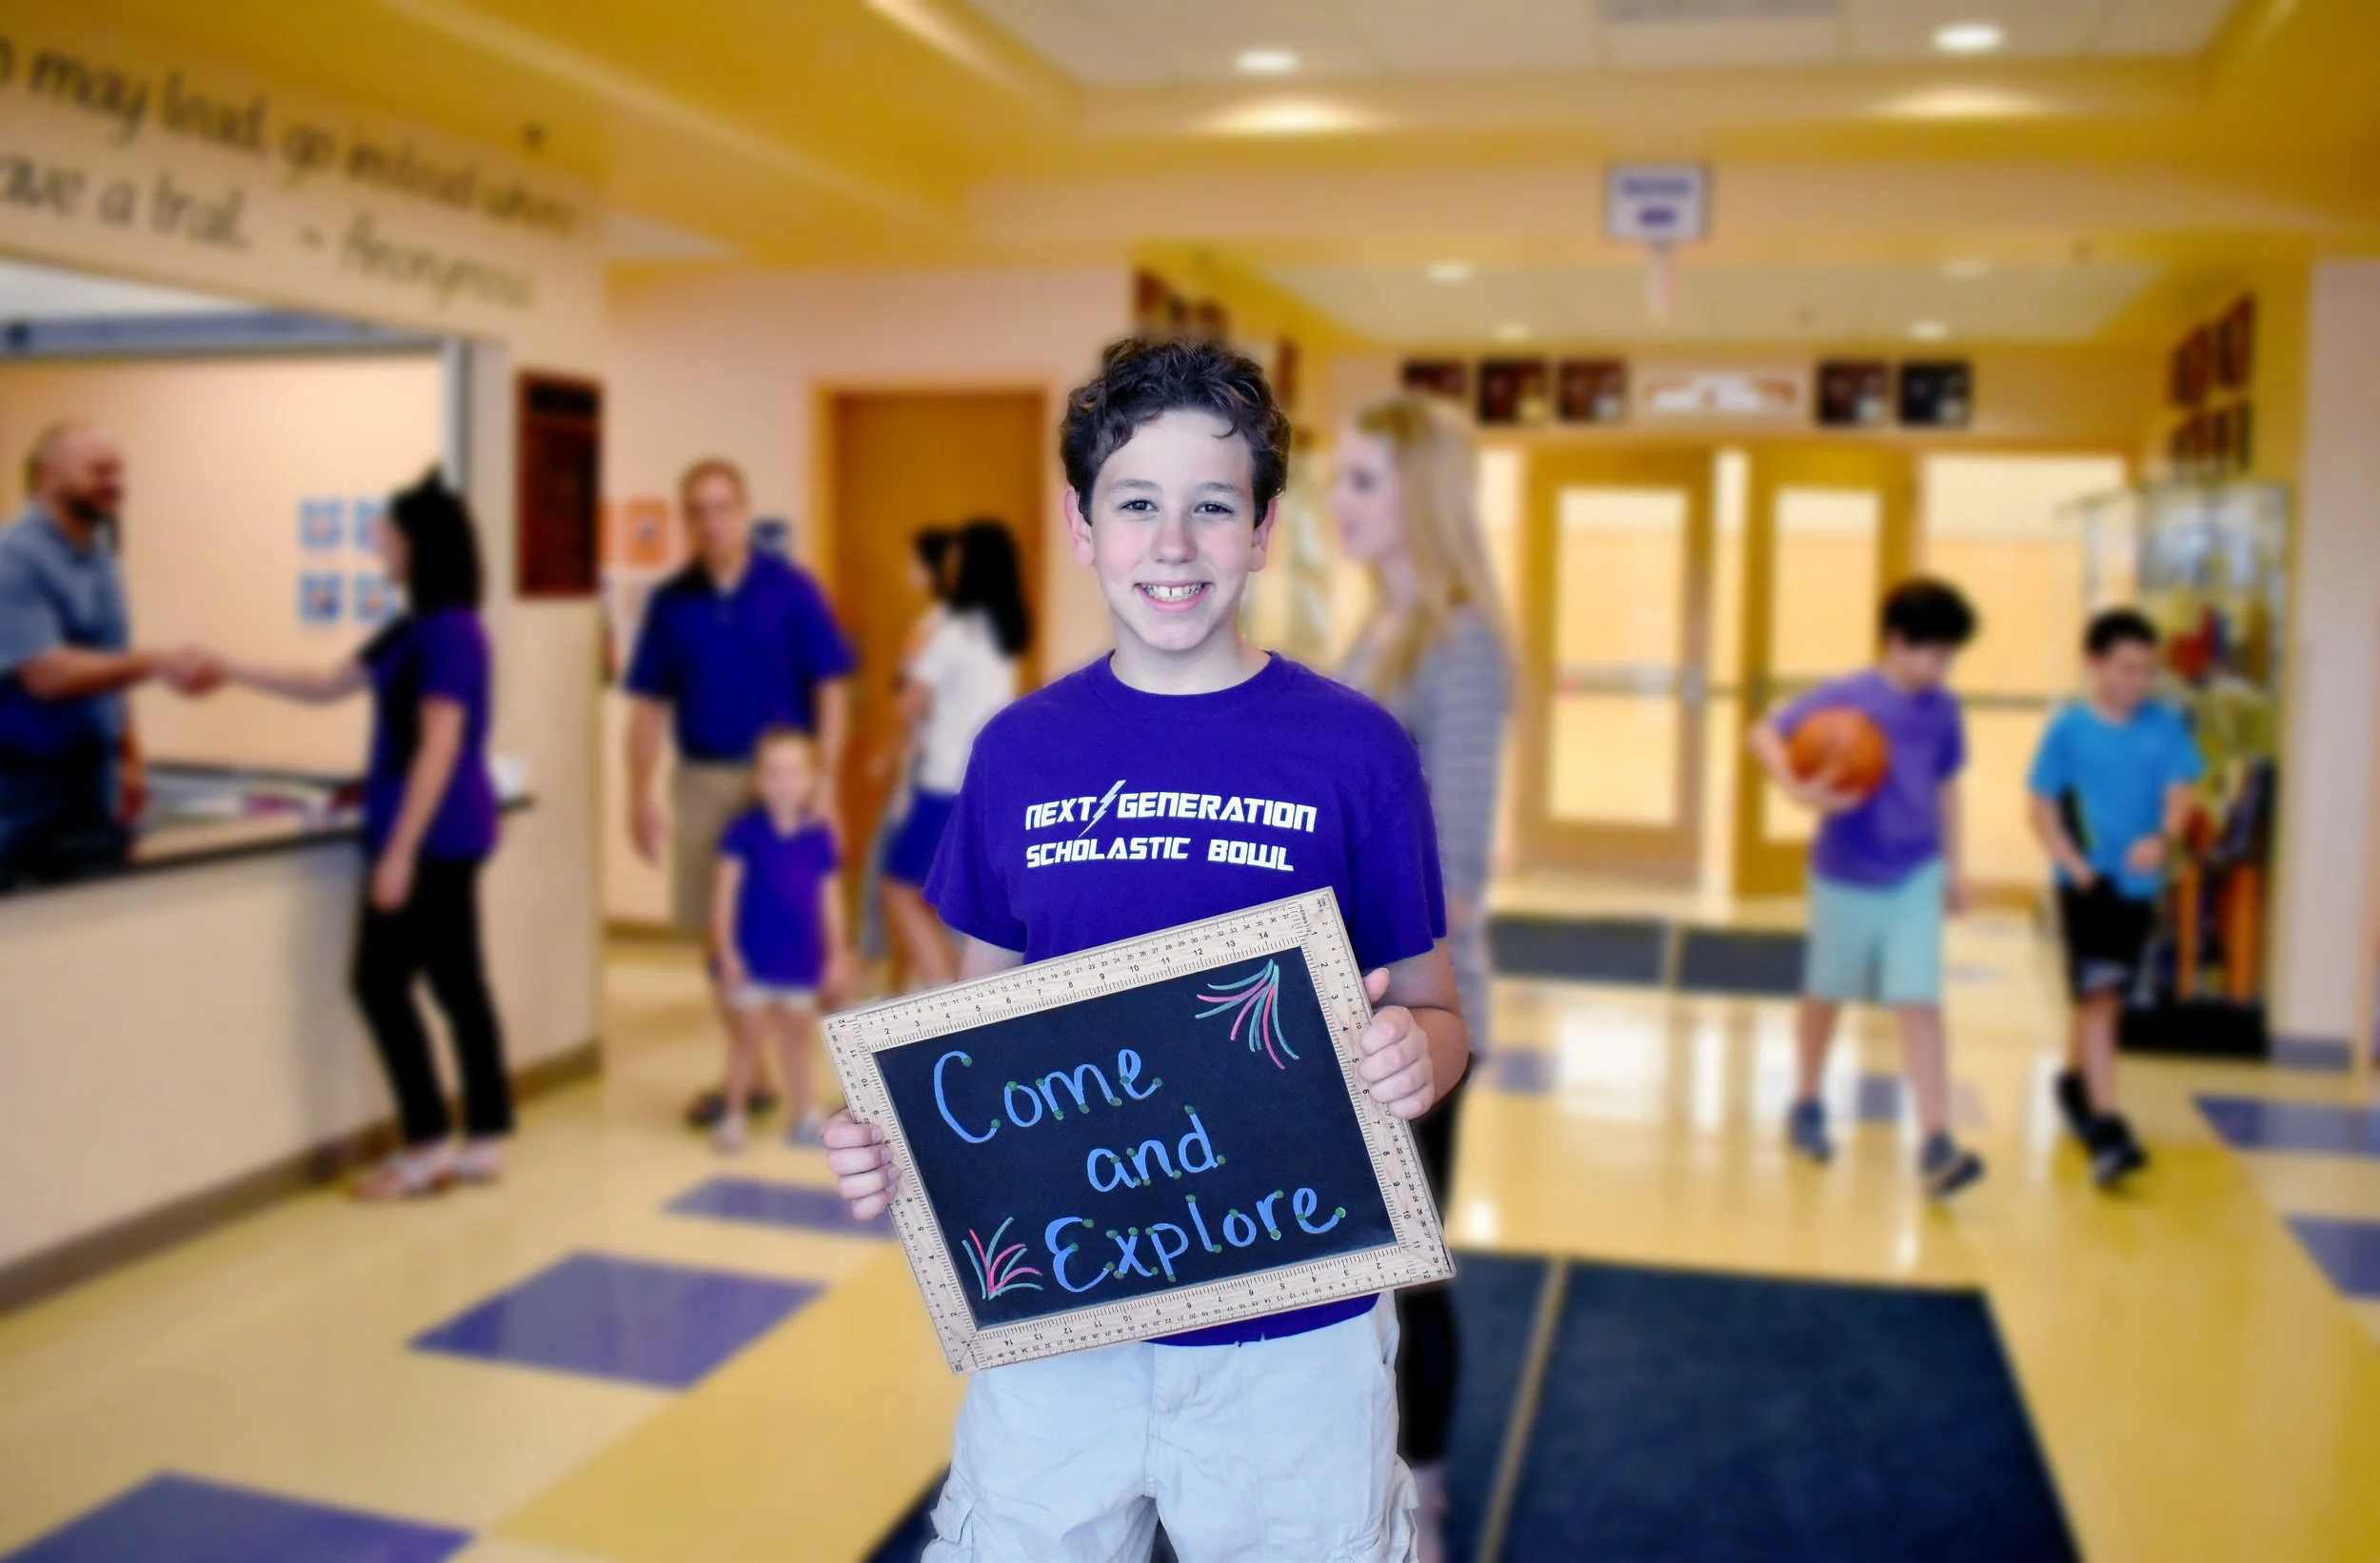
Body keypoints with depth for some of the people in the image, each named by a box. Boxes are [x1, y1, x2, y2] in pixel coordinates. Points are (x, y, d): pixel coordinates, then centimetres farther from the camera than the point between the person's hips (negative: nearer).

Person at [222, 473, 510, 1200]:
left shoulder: (449, 630, -17)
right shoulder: (417, 629, 13)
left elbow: (438, 749, -20)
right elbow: (326, 687, 24)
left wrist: (399, 851, -20)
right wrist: (231, 670, 21)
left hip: (434, 835, -9)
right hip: (446, 834, 9)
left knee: (381, 981, -2)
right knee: (457, 982, 11)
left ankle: (429, 1145, 7)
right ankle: (484, 1140, 16)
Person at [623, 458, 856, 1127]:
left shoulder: (791, 590, -4)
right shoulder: (671, 602, 4)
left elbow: (828, 691, -4)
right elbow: (648, 704, 7)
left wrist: (825, 784, -10)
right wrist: (641, 796, 1)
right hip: (703, 781, 3)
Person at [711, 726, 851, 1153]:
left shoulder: (820, 835, -2)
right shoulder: (745, 831, -11)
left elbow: (830, 897, 5)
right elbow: (725, 892, -10)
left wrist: (836, 953, 6)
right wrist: (725, 950, -13)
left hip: (801, 958, 3)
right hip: (753, 958, -3)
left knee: (797, 1037, 15)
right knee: (750, 1036, 5)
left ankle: (803, 1115, 26)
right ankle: (734, 1115, 19)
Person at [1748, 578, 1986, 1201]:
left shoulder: (1942, 711, 1)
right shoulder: (1844, 699, -13)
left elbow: (1945, 788, 13)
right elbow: (1765, 734, -16)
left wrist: (1954, 867, 15)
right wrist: (1799, 789, -33)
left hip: (1916, 877, 3)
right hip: (1845, 875, -2)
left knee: (1920, 1005, -7)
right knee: (1825, 995, 15)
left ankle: (1936, 1145, -8)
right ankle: (1807, 1106, 36)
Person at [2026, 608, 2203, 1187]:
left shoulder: (2164, 727, 0)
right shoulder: (2067, 728, -8)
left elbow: (2178, 795, -4)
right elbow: (2041, 810, -6)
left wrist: (2163, 839, -26)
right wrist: (2079, 870, -16)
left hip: (2140, 885, 4)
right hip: (2086, 884, -4)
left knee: (2106, 997, 18)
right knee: (2098, 997, -11)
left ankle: (2073, 1082, 41)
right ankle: (2105, 1128, -14)